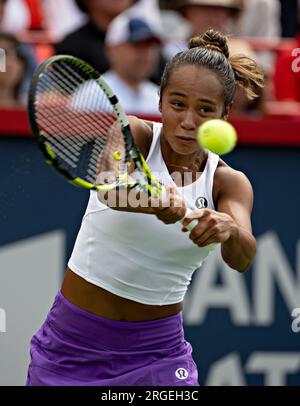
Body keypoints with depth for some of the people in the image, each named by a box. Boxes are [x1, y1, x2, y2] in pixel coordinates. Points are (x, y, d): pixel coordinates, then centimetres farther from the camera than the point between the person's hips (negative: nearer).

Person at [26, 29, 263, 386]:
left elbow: (242, 259, -20)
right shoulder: (133, 136, -10)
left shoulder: (229, 183, -2)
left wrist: (229, 230, -42)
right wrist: (157, 201, -53)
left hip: (157, 353, 2)